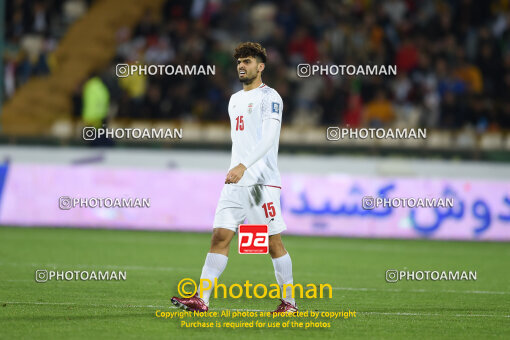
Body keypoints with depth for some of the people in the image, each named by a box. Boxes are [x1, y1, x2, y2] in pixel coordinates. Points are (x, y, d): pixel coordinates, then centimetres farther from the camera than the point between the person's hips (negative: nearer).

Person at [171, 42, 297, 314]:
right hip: (235, 182, 7)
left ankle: (289, 301, 8)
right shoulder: (235, 100, 19)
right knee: (219, 237, -3)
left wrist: (243, 166, -29)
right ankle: (201, 299, -8)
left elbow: (269, 138, -19)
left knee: (274, 243, -2)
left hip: (262, 182, -7)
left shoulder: (269, 97, -6)